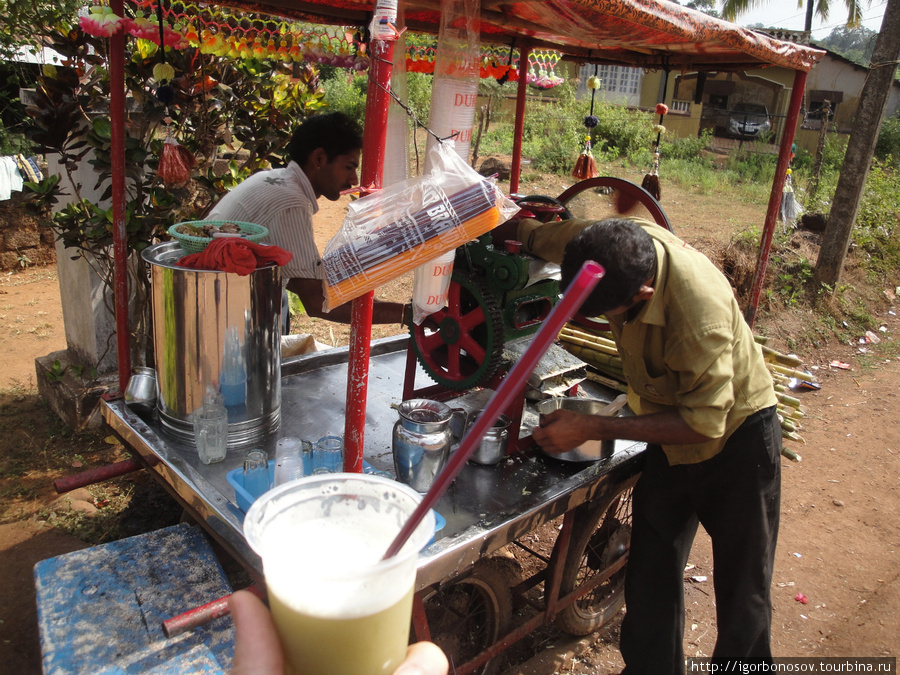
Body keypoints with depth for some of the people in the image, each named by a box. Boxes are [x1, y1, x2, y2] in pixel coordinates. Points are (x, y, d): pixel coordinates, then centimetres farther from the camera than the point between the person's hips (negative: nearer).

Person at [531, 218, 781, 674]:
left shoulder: (700, 306, -38)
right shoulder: (618, 244, -20)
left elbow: (704, 423, -29)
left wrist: (592, 428, -29)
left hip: (735, 435, -5)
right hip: (669, 433, 6)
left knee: (743, 594, 7)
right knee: (650, 574, 11)